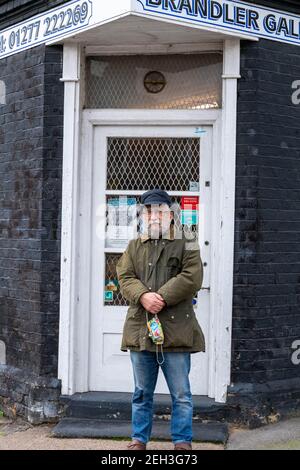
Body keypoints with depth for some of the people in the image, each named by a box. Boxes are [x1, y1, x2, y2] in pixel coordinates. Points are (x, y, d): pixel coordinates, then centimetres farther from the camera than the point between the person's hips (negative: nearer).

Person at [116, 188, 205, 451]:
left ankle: (183, 441, 14)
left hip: (175, 330, -3)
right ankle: (139, 438, 25)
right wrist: (143, 296, -18)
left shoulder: (186, 247, 3)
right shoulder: (134, 247, 14)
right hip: (140, 328, 3)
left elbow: (192, 279, -10)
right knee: (142, 393, 14)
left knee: (181, 394, 3)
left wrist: (161, 297, -18)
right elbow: (125, 277, 2)